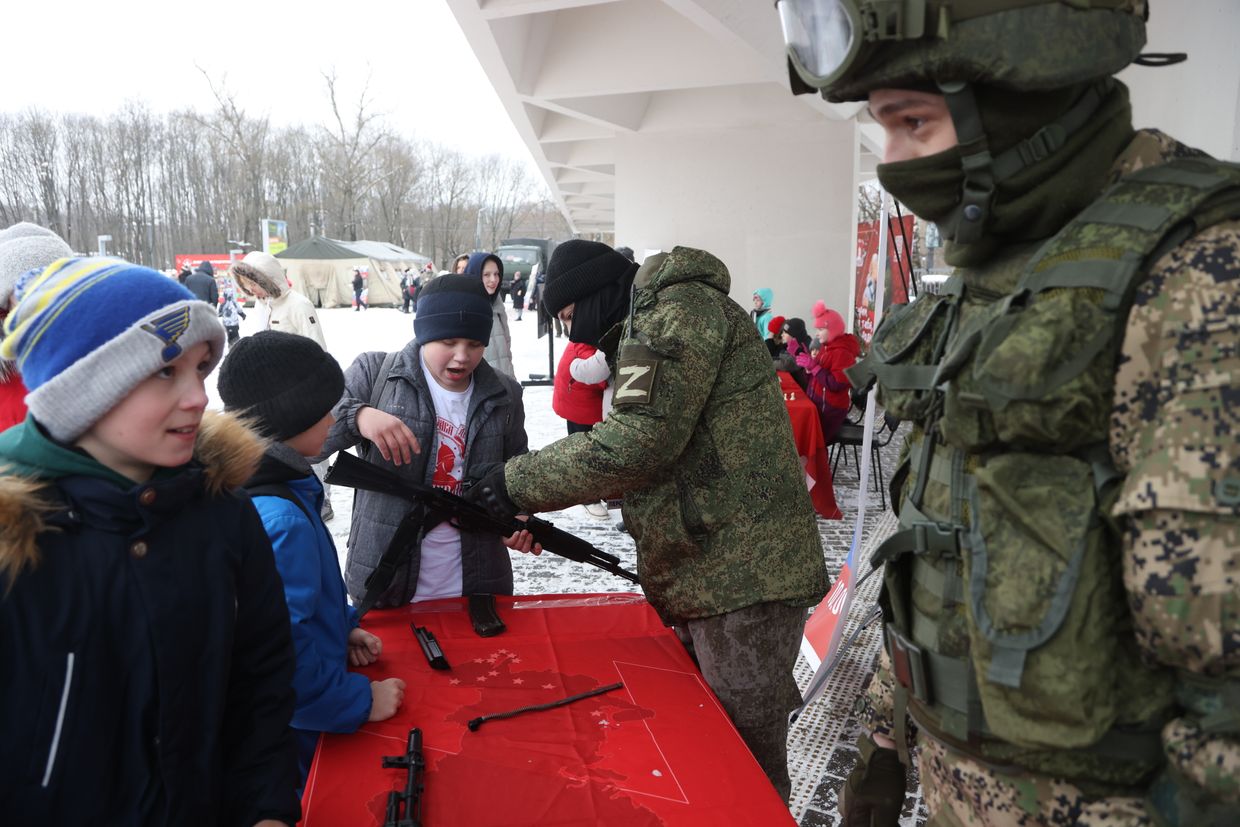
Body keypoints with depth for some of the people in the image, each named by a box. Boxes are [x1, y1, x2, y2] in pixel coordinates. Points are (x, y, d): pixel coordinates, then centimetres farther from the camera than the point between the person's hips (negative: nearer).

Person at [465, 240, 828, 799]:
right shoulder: (645, 327, 21)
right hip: (702, 579, 10)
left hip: (743, 576, -10)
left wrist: (520, 482, -12)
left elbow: (643, 438, -22)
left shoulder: (679, 307, -10)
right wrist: (538, 510, 13)